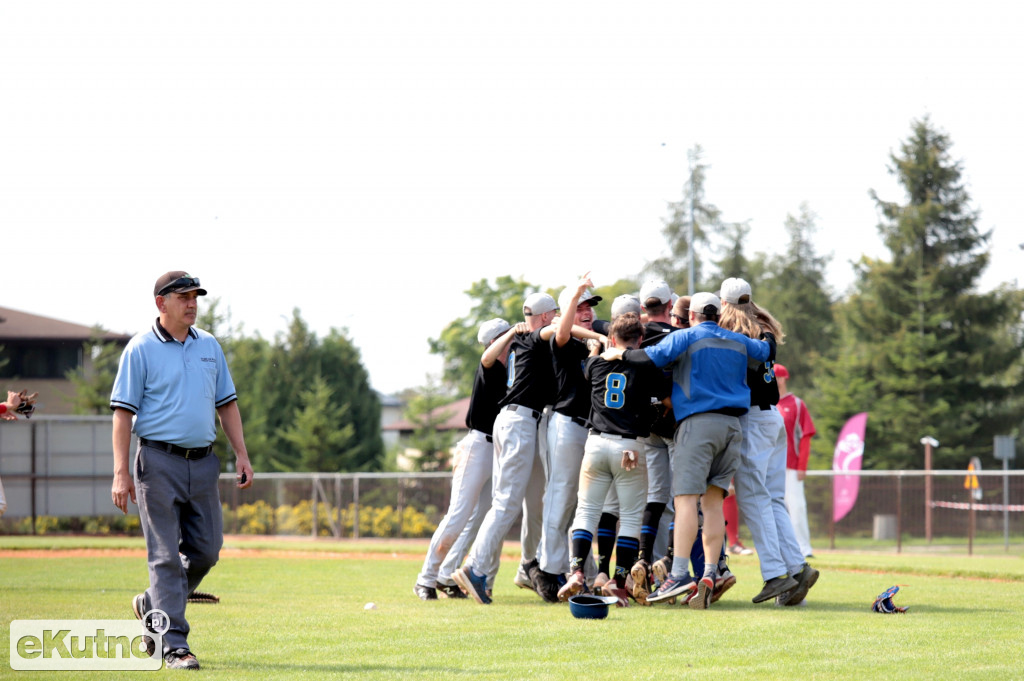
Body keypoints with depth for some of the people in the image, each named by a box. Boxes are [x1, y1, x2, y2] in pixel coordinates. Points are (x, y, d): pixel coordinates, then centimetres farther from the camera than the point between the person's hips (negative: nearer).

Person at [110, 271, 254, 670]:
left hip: (203, 462, 6)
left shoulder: (209, 347, 13)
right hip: (159, 462, -6)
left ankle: (153, 606, 28)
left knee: (206, 550, 6)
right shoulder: (141, 349, -4)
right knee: (166, 557, -6)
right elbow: (123, 412, -7)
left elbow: (226, 404, 18)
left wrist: (241, 454, 8)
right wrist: (121, 472, -14)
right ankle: (174, 645, -5)